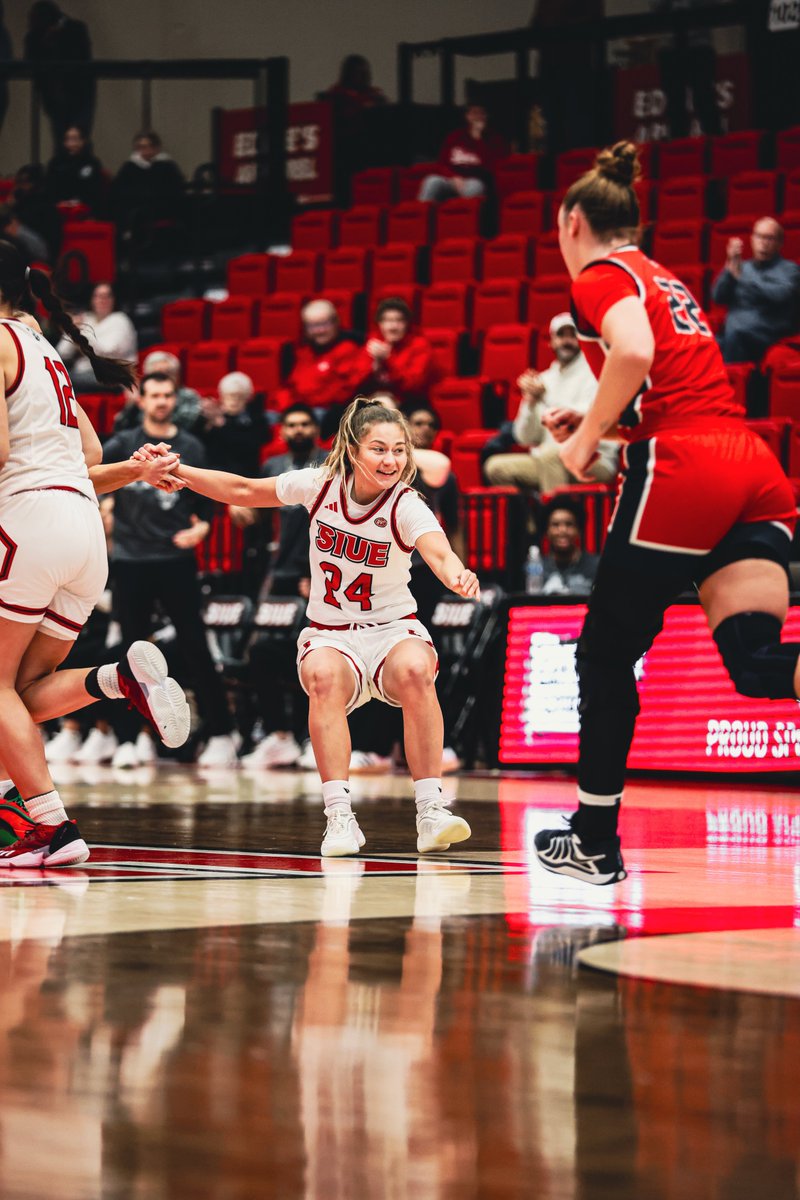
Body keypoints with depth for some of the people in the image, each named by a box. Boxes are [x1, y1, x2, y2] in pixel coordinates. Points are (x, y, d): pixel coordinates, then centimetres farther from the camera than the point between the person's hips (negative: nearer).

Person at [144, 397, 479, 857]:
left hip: (392, 629, -1)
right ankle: (340, 817, -33)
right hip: (330, 635, 1)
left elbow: (439, 553, -37)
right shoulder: (322, 484, -7)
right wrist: (177, 471, 3)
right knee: (323, 676, -35)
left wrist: (458, 574, -61)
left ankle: (431, 810, -29)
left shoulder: (407, 507, -16)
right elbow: (244, 491, 9)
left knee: (415, 670, -37)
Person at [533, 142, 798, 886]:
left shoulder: (601, 276, 2)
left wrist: (588, 438, -8)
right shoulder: (662, 278, 26)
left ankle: (594, 843, 17)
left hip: (680, 470, -7)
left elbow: (634, 353, -19)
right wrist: (600, 422, 24)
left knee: (606, 654, 9)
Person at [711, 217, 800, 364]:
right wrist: (729, 268, -3)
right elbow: (717, 297, 12)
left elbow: (781, 294, -14)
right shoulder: (743, 268, 23)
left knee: (735, 335, -37)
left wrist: (742, 278, -12)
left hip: (766, 336, -4)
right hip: (732, 336, 4)